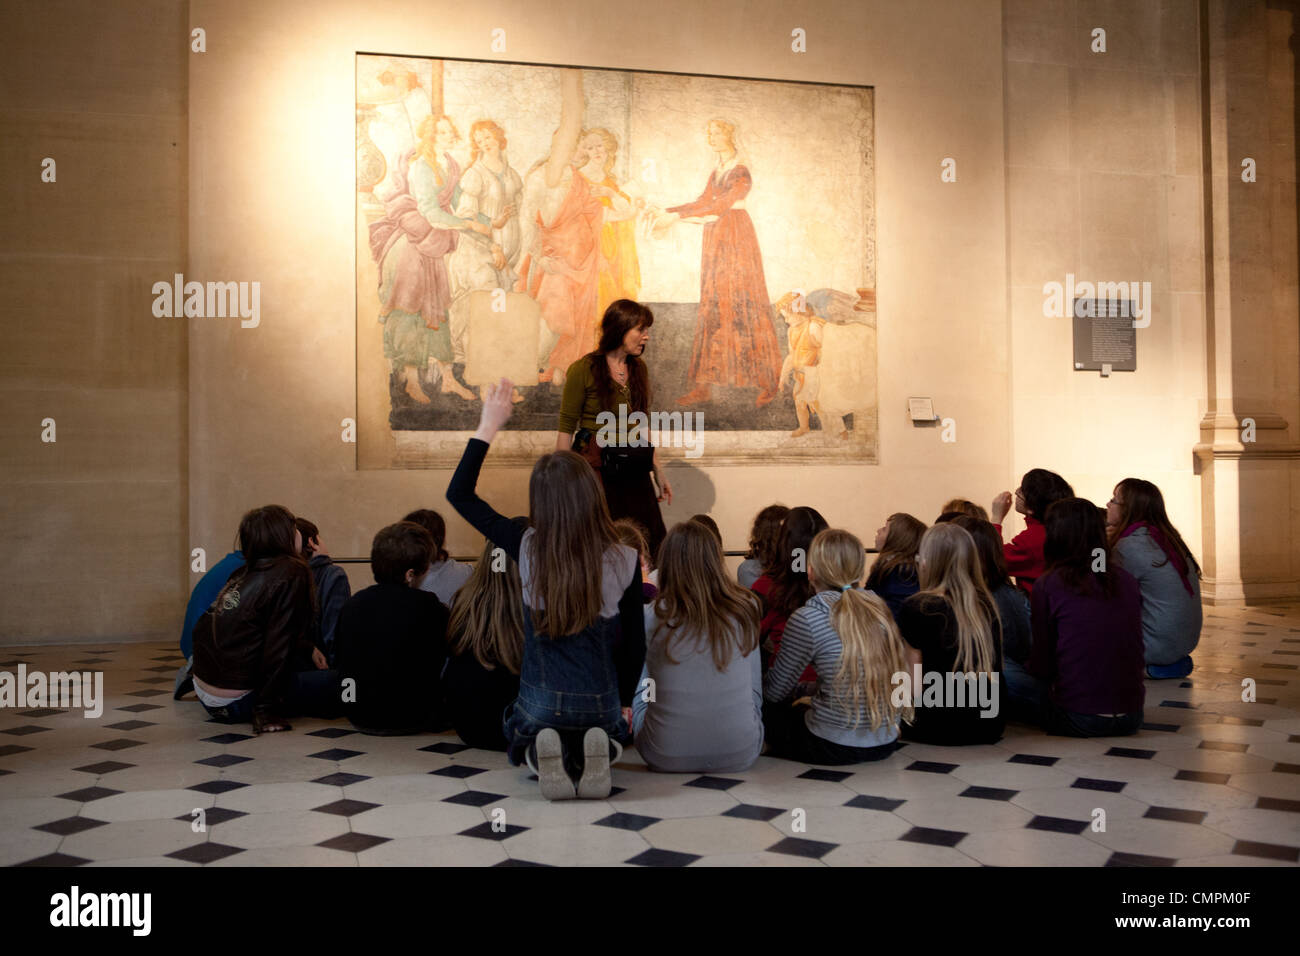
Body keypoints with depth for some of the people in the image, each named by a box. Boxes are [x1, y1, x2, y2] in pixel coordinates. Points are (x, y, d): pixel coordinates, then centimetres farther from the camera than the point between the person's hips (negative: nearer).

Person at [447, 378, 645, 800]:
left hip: (541, 703, 0)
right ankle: (597, 748, -1)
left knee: (517, 738, 35)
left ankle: (540, 753, -3)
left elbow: (459, 494, -1)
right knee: (612, 731, 37)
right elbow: (634, 643, -1)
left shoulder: (526, 549, -15)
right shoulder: (625, 561, -14)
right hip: (600, 702, 0)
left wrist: (488, 426, 3)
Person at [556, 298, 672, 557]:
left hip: (633, 473, 6)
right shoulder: (584, 369, -8)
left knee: (650, 549, 1)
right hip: (596, 470, -5)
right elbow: (566, 429, -7)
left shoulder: (639, 368, 10)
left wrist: (659, 472, 16)